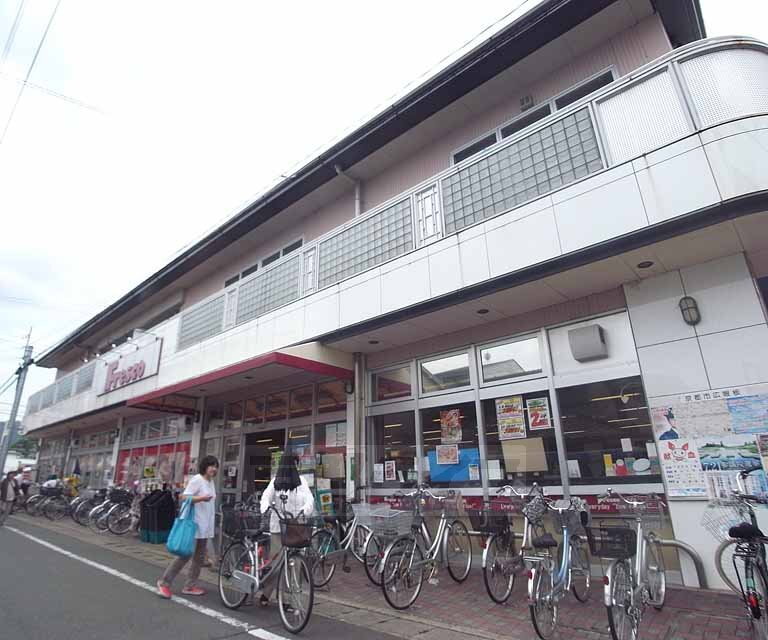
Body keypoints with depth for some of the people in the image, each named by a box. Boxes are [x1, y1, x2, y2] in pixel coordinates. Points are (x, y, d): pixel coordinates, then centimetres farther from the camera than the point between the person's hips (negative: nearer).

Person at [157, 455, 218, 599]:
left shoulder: (211, 482, 11)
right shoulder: (197, 480, -14)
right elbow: (184, 497, -20)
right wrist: (201, 498, -33)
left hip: (205, 526, 8)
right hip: (194, 524, -8)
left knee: (199, 557, 11)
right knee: (186, 555, -4)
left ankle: (189, 586, 20)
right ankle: (164, 583, 12)